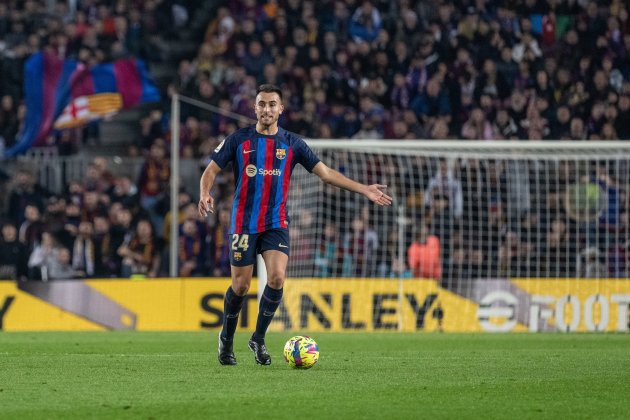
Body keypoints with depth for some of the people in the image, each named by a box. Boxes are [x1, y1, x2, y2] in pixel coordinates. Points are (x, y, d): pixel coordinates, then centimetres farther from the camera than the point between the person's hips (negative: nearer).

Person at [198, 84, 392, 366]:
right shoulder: (239, 140, 0)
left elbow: (325, 172, 6)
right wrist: (205, 194, -22)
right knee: (241, 285, 0)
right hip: (243, 223, -1)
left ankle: (259, 338, 0)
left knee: (277, 277, -17)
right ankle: (227, 339, 24)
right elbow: (211, 170, 1)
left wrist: (365, 190, 0)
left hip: (276, 223, 1)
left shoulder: (291, 143, 5)